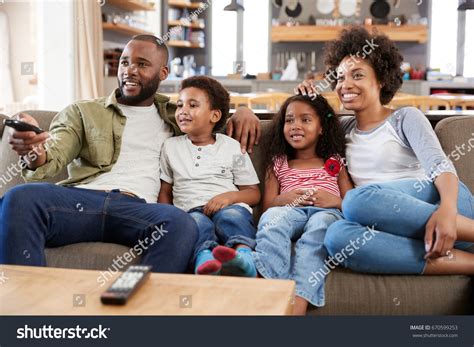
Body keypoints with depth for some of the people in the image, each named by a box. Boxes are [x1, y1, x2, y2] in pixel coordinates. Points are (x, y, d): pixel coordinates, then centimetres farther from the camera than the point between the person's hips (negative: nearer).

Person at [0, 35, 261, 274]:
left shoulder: (174, 115, 29)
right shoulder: (82, 112, 22)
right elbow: (53, 157, 8)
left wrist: (241, 112, 17)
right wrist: (34, 152, -19)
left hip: (137, 207, 0)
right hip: (81, 198, 0)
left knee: (181, 223, -37)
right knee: (21, 198, -34)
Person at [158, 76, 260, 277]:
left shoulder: (232, 147, 15)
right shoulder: (171, 146, 23)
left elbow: (253, 193, 14)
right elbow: (165, 192, 24)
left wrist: (230, 196, -8)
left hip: (230, 206, -1)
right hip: (191, 210, 1)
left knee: (231, 215, -36)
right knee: (197, 222, -35)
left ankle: (242, 254, -65)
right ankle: (205, 258, -64)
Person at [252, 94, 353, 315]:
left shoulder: (335, 163, 26)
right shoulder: (278, 164, 28)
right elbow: (267, 206, 17)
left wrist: (335, 201, -7)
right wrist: (283, 199, -5)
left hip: (326, 212, -1)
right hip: (290, 211, 1)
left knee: (320, 224, -39)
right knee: (272, 218, -36)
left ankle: (297, 306, -55)